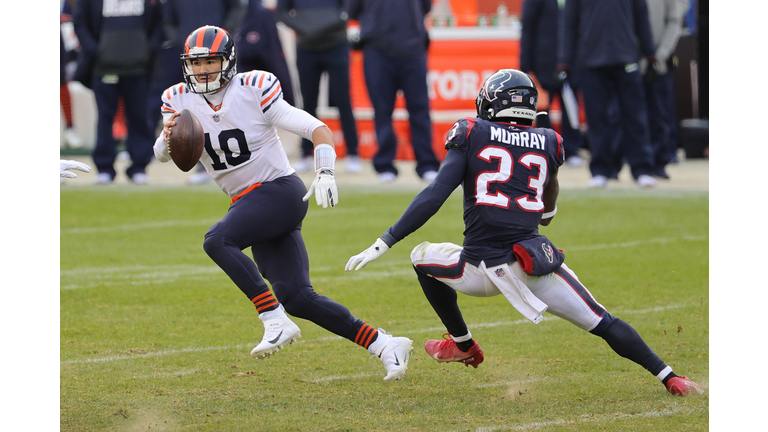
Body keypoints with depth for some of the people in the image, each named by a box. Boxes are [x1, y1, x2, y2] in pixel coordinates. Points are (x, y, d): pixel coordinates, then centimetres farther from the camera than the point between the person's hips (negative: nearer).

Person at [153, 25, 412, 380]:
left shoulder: (254, 92, -12)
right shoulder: (181, 100, 4)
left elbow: (319, 130, -11)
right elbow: (161, 154, -6)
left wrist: (325, 173, -27)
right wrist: (168, 137, -29)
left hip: (280, 191, -6)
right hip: (247, 202, 6)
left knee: (217, 240, -29)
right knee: (296, 298, -1)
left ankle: (276, 322, -25)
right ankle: (384, 345, 5)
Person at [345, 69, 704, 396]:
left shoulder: (472, 134, 2)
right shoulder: (547, 143, 10)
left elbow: (435, 196, -7)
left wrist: (383, 244, -6)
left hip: (482, 270, -2)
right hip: (536, 259, 2)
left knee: (423, 257, 28)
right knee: (603, 323, 9)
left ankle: (463, 345, 34)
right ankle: (669, 378, -1)